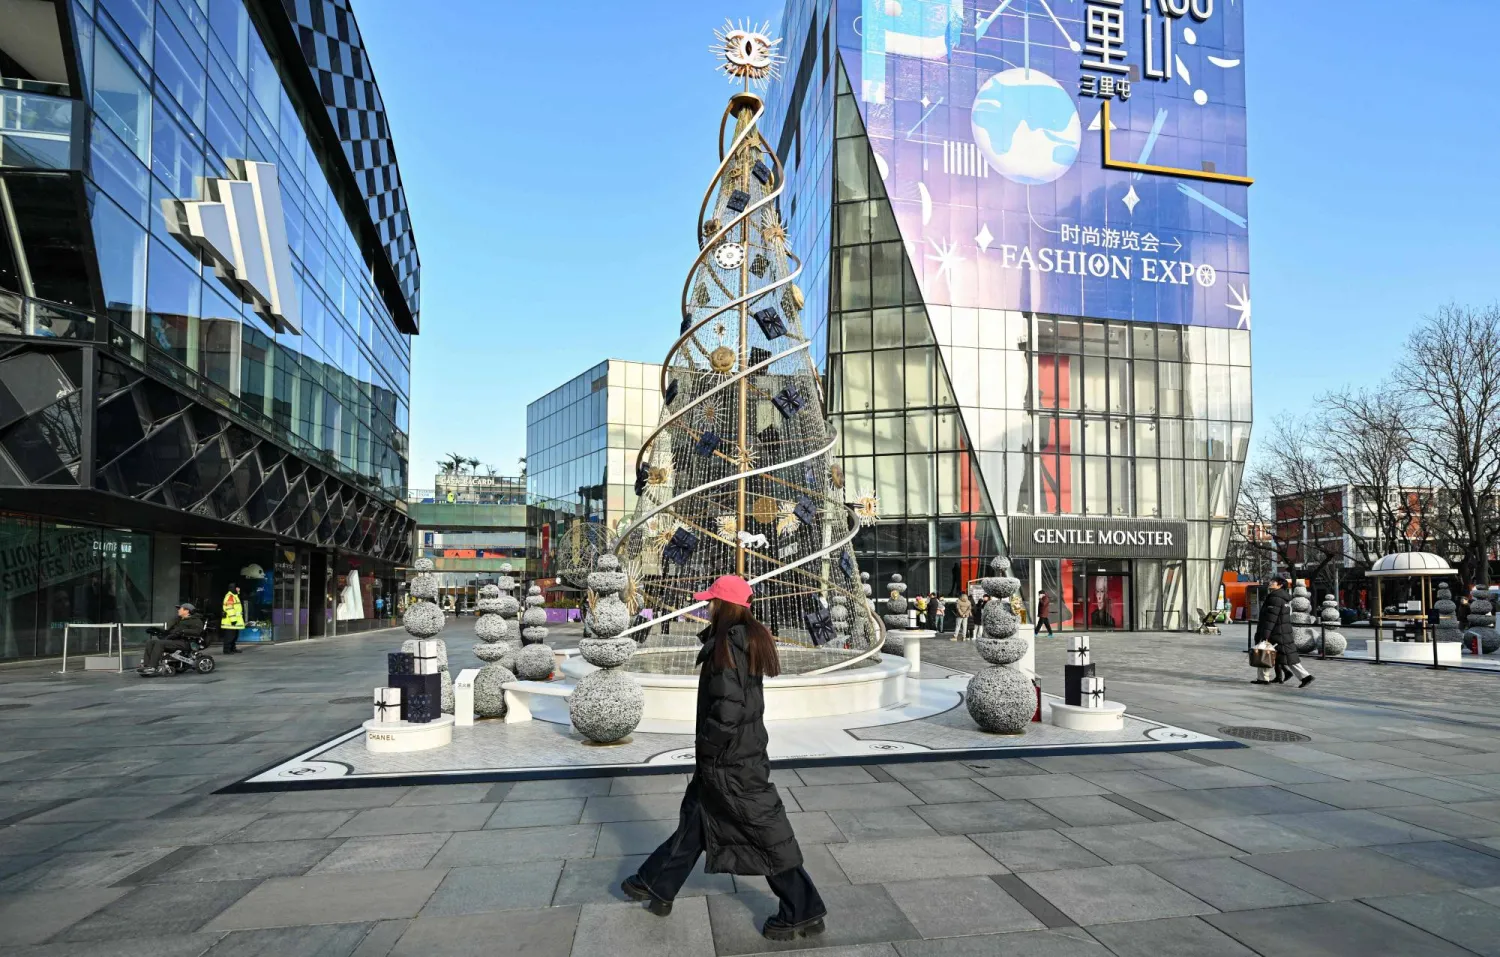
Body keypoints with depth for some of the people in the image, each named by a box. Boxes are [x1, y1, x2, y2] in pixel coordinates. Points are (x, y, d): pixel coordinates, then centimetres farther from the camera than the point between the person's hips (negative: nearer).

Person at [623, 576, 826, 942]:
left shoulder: (729, 645, -23)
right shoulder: (748, 638, 5)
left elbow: (728, 708, -27)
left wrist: (708, 747, -13)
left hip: (730, 759, -10)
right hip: (742, 750, 10)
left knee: (765, 831, 2)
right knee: (694, 817, 20)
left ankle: (803, 913, 14)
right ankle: (657, 886, 36)